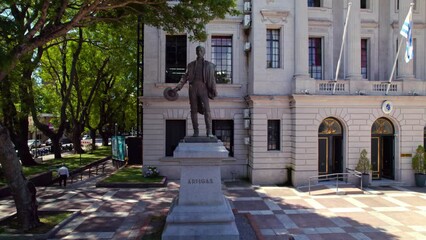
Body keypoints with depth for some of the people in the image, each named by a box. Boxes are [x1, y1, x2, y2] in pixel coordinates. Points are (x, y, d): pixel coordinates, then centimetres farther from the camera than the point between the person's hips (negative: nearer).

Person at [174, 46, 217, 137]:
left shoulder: (208, 65, 11)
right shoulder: (191, 65, 16)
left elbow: (212, 78, 6)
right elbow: (185, 77, 14)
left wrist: (214, 91, -3)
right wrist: (178, 87, 3)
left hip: (203, 87, -2)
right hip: (193, 87, 2)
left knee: (206, 109, -14)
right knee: (193, 110, 1)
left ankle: (209, 132, -13)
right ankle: (196, 131, 6)